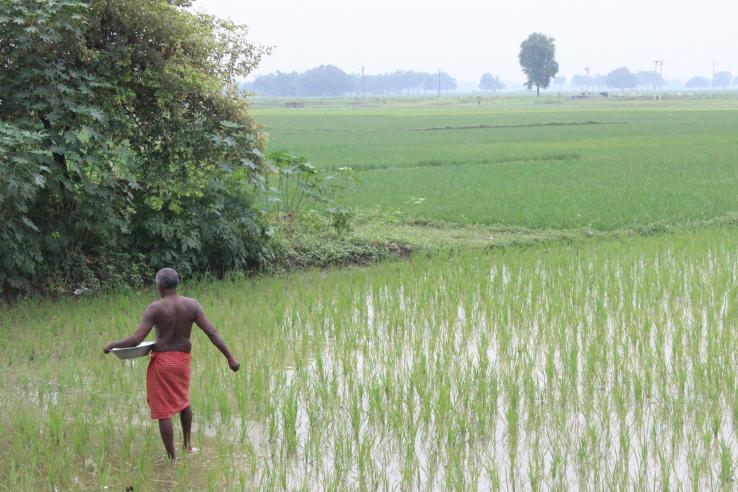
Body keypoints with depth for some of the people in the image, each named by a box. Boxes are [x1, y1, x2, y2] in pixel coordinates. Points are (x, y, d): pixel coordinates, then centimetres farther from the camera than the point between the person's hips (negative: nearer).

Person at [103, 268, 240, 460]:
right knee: (183, 400, 29)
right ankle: (187, 445, 39)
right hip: (183, 358, 5)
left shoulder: (155, 308, -15)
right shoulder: (192, 305, -4)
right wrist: (230, 358, -5)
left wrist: (112, 345, -3)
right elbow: (212, 332, -8)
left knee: (163, 411, 5)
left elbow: (136, 339, -18)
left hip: (162, 361, -5)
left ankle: (172, 457, 7)